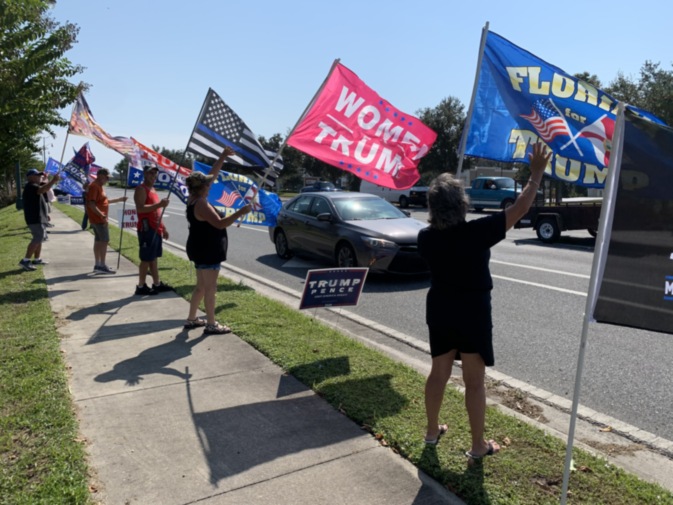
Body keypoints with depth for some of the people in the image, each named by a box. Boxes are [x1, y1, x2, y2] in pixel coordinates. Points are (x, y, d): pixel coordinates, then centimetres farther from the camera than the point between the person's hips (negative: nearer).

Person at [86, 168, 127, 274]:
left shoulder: (99, 186, 16)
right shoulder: (94, 186, -16)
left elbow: (105, 201, 27)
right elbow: (91, 204, -25)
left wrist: (119, 199, 26)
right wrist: (101, 215, -33)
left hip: (99, 219, 10)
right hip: (99, 219, -10)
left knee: (98, 240, 12)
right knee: (105, 241, -9)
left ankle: (97, 265, 18)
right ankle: (102, 265, -7)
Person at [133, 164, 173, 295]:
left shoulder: (152, 189, 20)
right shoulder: (141, 189, -10)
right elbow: (140, 208, -25)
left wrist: (163, 227, 23)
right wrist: (159, 204, -28)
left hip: (156, 229, 10)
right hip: (147, 229, -10)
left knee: (154, 257, 14)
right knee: (146, 259, -6)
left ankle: (157, 284, 21)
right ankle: (141, 286, 1)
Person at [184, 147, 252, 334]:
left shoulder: (195, 198, 7)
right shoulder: (201, 204, -21)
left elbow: (212, 175, 14)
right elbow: (220, 223, -28)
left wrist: (222, 157, 15)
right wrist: (240, 212, -28)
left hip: (202, 249, 10)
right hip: (207, 251, -10)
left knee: (201, 286, 18)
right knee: (210, 288, -2)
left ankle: (191, 319, 26)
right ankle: (211, 325, 6)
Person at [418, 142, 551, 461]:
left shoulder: (426, 237, -8)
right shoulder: (477, 232, -21)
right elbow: (520, 208, -15)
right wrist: (537, 172, -5)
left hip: (439, 311, 5)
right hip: (472, 313, -5)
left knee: (439, 373, 19)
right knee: (474, 381, 7)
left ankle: (432, 431, 34)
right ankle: (478, 446, 20)